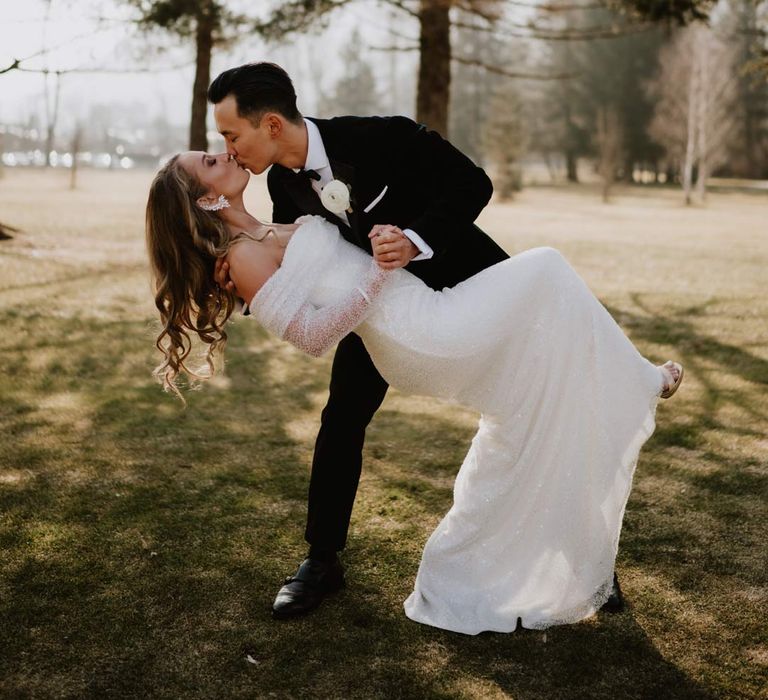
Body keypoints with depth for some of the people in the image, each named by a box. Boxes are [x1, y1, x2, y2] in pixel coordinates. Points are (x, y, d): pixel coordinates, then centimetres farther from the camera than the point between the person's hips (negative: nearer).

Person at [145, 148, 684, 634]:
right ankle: (631, 382, 16)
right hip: (424, 335, -10)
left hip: (426, 318, 10)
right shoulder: (244, 258, -13)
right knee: (545, 272, -4)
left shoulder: (265, 236, 15)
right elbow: (311, 334, -19)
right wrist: (378, 273, -22)